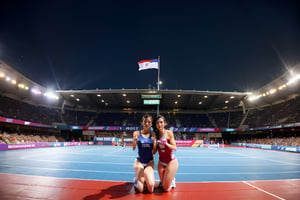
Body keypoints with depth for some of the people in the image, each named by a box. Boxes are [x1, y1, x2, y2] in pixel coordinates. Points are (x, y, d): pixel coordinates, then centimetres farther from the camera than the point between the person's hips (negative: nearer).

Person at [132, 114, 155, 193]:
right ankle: (137, 180, 24)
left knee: (150, 189, -13)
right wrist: (135, 141, -37)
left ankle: (146, 179, 21)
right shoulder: (137, 133, -5)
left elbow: (154, 151, -1)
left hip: (150, 162, 2)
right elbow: (133, 148, -15)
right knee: (141, 189, -11)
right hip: (139, 162, -1)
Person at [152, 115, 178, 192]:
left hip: (171, 161, -4)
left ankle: (172, 179, 24)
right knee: (163, 186, 9)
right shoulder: (155, 135, -1)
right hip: (161, 162, 4)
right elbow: (154, 152, -1)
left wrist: (166, 143, -29)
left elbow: (175, 148, -13)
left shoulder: (169, 133, -11)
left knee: (167, 188, -5)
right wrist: (155, 144, -19)